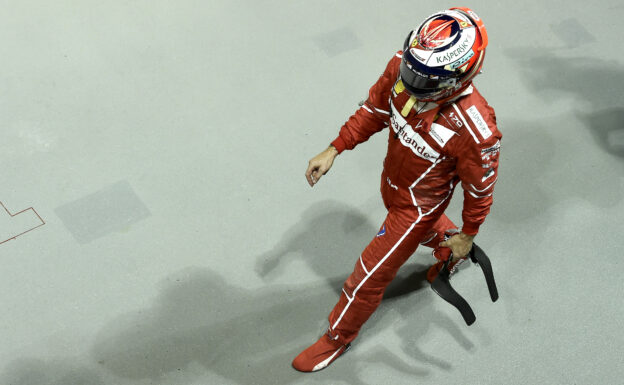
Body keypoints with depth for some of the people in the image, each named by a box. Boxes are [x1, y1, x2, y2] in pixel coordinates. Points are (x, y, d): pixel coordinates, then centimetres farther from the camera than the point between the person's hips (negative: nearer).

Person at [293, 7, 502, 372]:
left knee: (371, 275, 8)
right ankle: (448, 248, 71)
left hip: (419, 203, -6)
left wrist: (467, 235, -5)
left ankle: (338, 337, 35)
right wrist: (333, 150, -9)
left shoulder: (475, 130, -41)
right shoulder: (402, 66, -27)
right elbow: (374, 110, -7)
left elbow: (480, 188, -21)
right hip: (391, 179, 6)